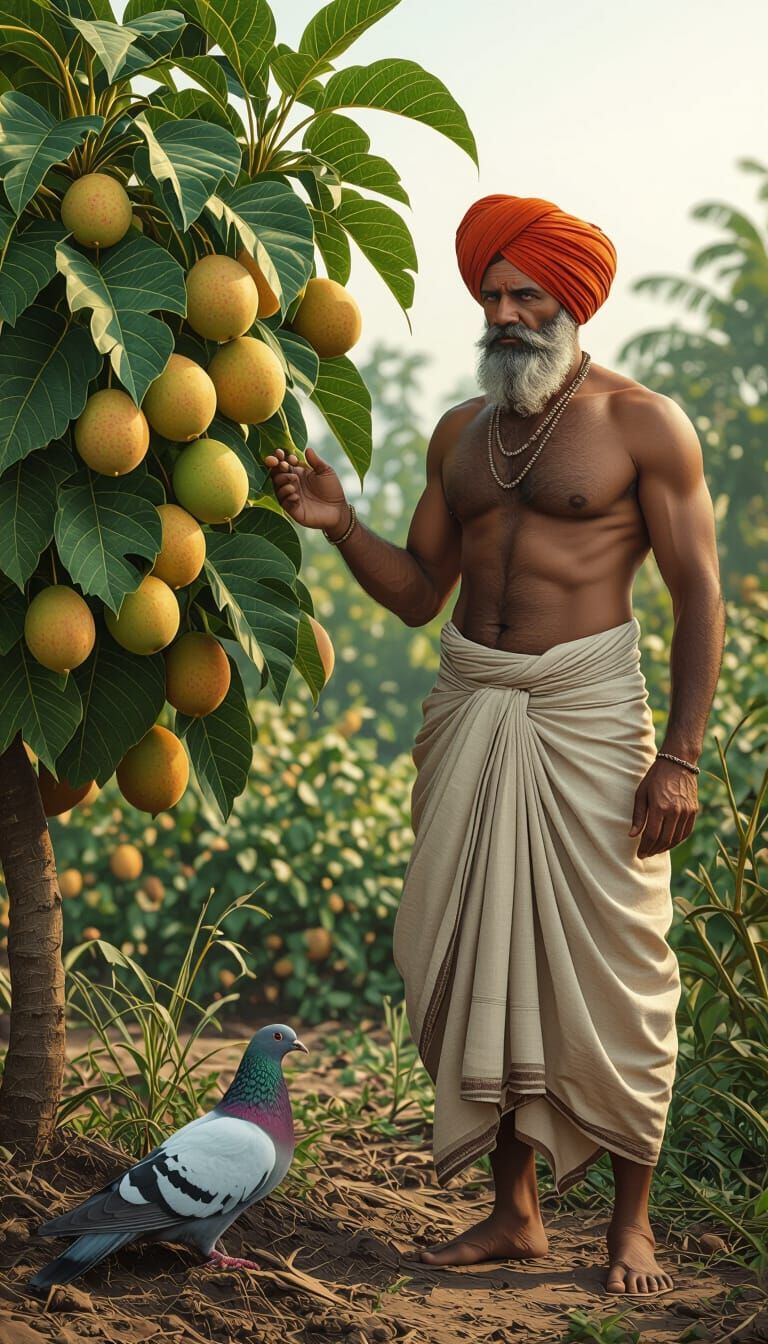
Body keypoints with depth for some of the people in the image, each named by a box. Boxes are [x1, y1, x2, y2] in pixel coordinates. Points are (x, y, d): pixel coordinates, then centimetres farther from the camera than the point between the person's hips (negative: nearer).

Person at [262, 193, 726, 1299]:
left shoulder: (644, 425, -1)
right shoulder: (460, 433, 14)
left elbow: (699, 596, -4)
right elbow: (417, 592, 15)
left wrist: (680, 756, -12)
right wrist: (338, 523, -3)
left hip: (587, 711, -5)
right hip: (470, 710, 5)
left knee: (610, 967, -2)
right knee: (481, 959, 5)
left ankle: (632, 1224, 11)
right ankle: (514, 1214, 17)